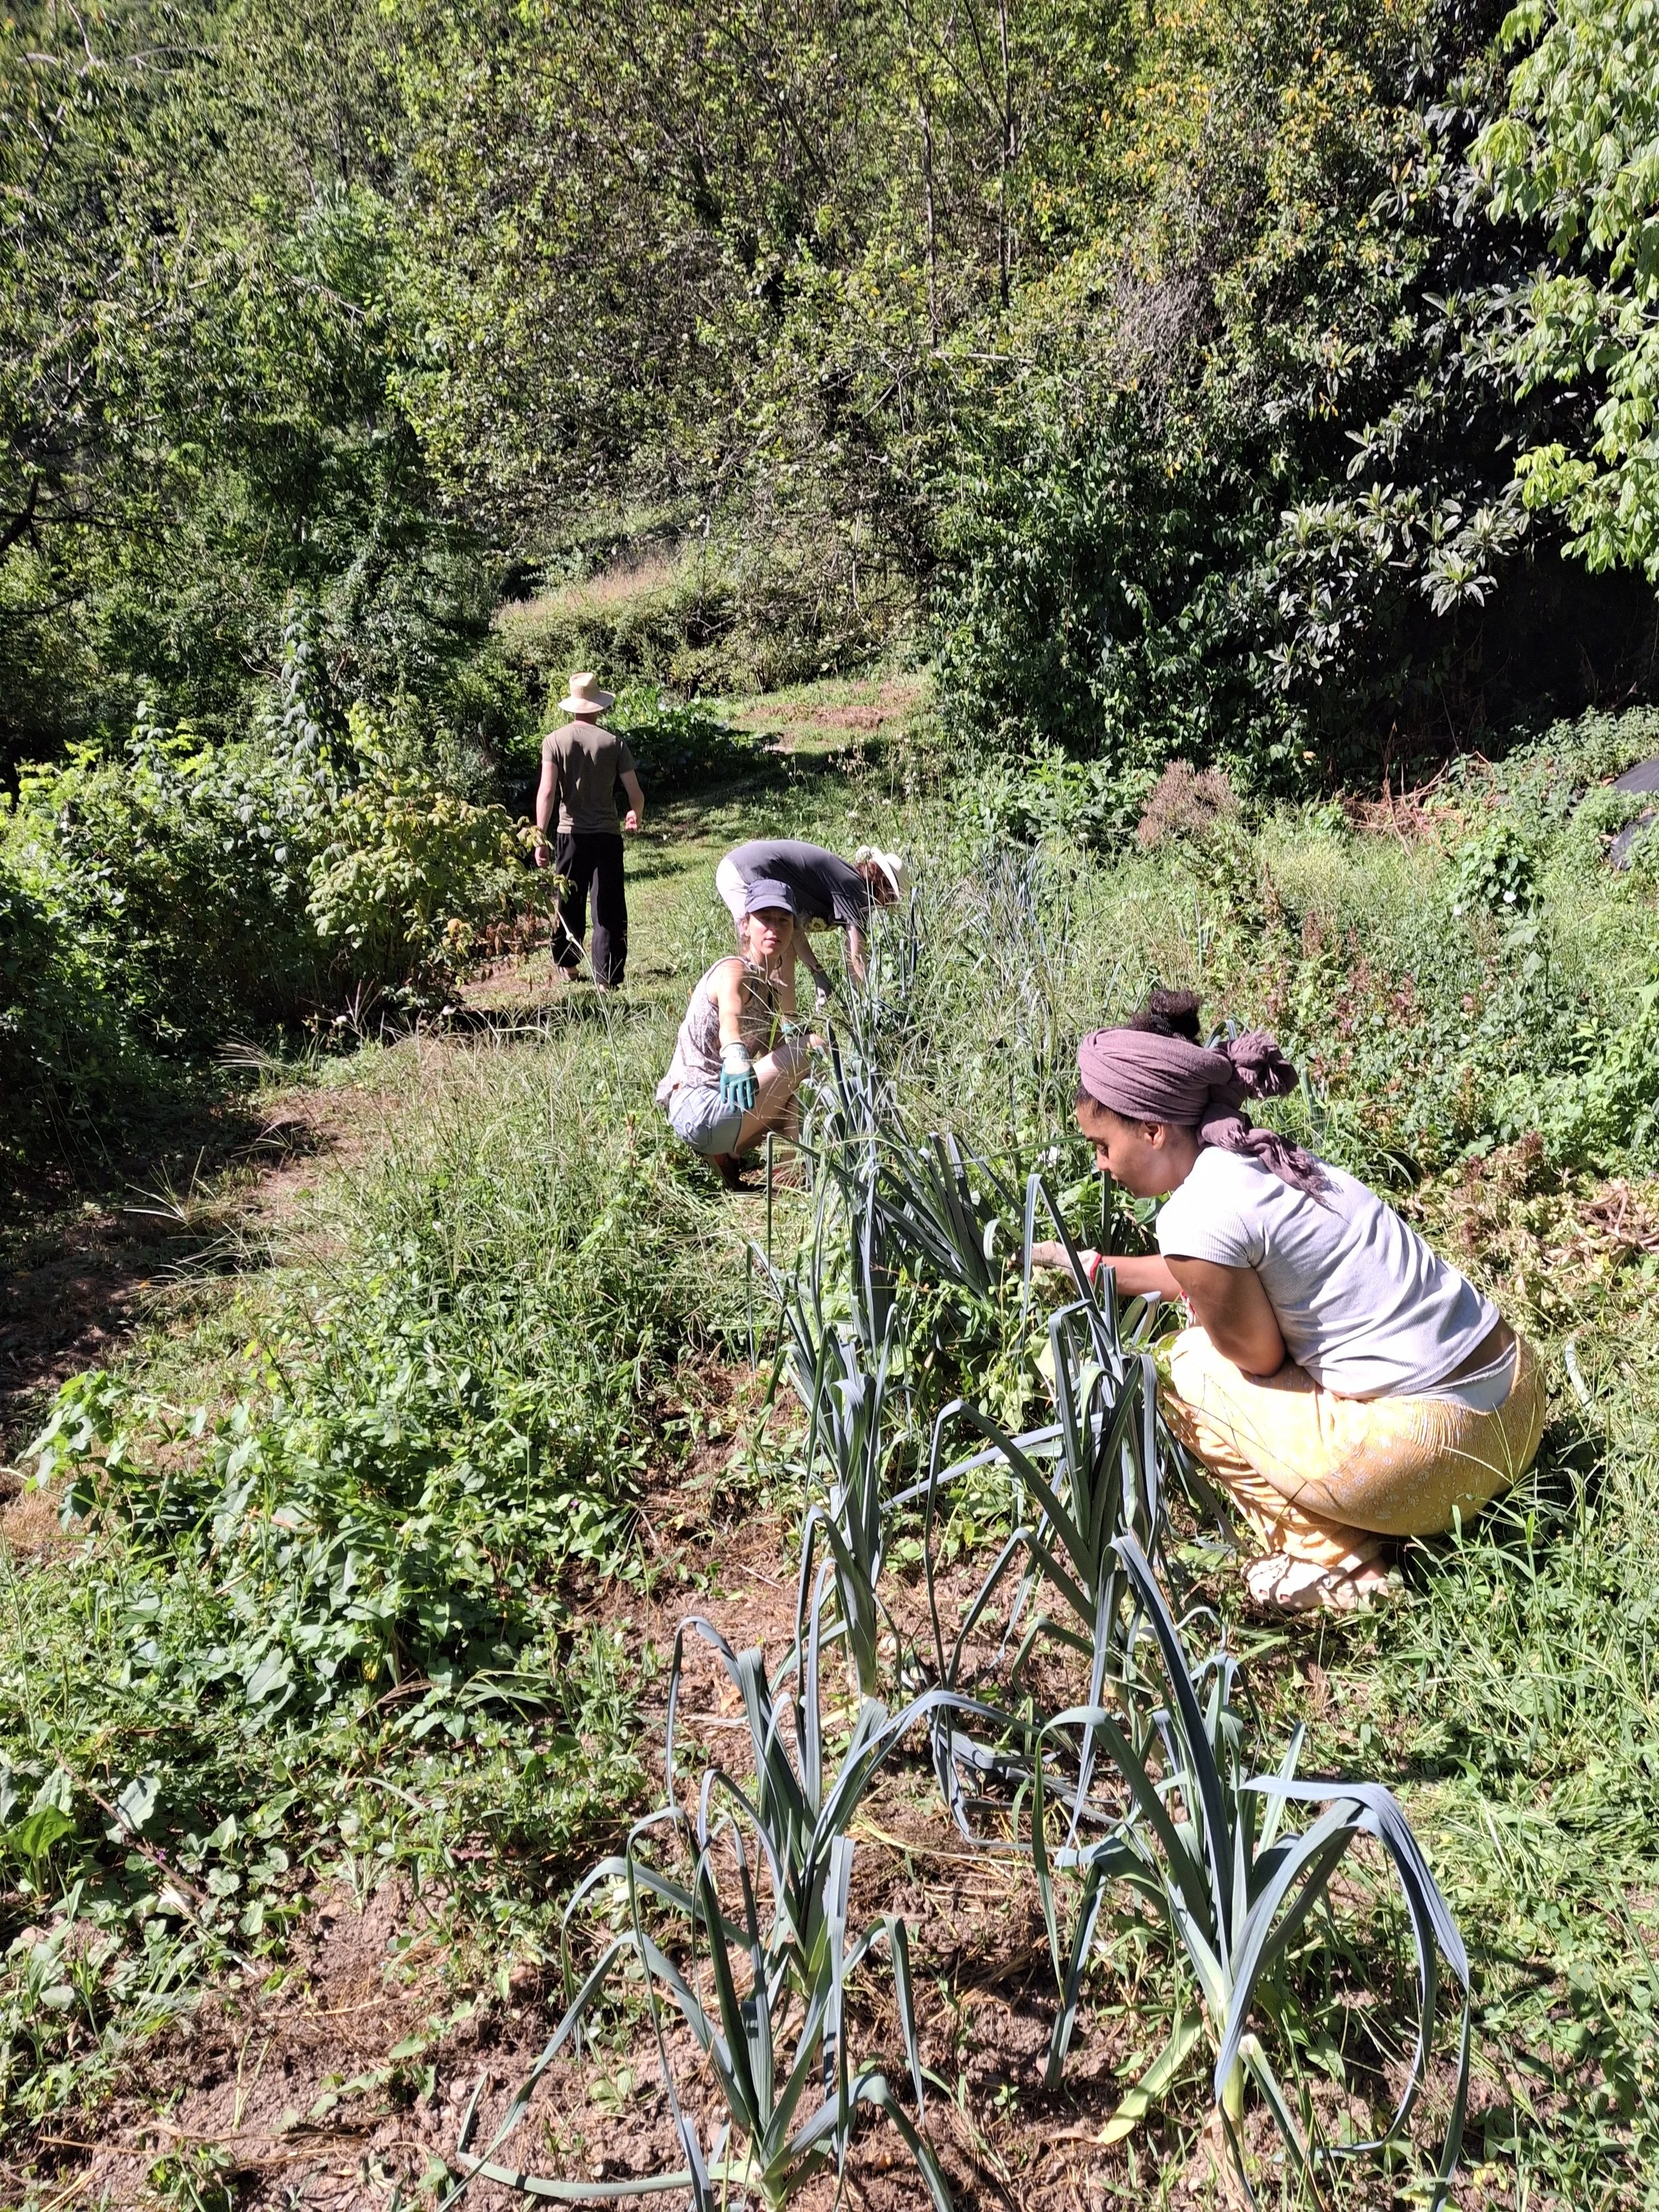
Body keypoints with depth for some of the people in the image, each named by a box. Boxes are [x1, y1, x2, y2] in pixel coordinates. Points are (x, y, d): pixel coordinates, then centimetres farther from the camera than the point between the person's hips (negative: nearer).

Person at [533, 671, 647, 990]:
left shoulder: (555, 741, -2)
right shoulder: (613, 743, -2)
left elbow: (547, 792, -11)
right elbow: (636, 794, -1)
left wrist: (540, 838, -8)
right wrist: (636, 817, 20)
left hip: (571, 833, 1)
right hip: (607, 834, -1)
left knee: (568, 902, 18)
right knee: (609, 908, 3)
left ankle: (567, 963, 33)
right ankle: (607, 976, -1)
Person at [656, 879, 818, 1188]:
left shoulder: (771, 980, 15)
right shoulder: (734, 972, -12)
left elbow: (773, 1053, 15)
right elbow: (729, 1019, -36)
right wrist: (735, 1057, -55)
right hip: (698, 1109, -9)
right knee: (811, 1049, -12)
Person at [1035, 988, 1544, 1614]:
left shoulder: (1195, 1215, -18)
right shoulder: (1257, 1157, 9)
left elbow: (1260, 1356, -4)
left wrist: (1199, 1319, 15)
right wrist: (1093, 1266, 37)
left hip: (1434, 1445, -9)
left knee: (1186, 1368, 6)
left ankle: (1330, 1562, 5)